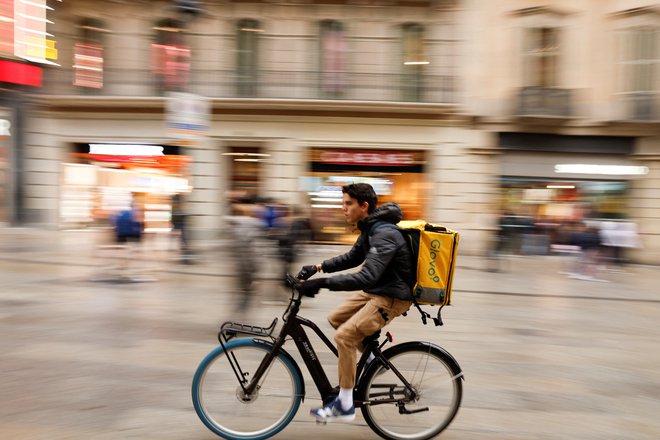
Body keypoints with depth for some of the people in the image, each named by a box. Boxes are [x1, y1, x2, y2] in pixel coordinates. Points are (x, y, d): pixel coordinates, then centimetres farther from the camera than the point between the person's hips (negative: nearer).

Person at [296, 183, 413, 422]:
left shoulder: (384, 234, -26)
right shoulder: (370, 228, 5)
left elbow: (367, 276, -36)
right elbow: (353, 258, 17)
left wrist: (322, 283, -38)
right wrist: (318, 267, 5)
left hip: (392, 298, -10)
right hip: (376, 290, 10)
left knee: (344, 335, -18)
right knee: (335, 319, 13)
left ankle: (345, 405, -5)